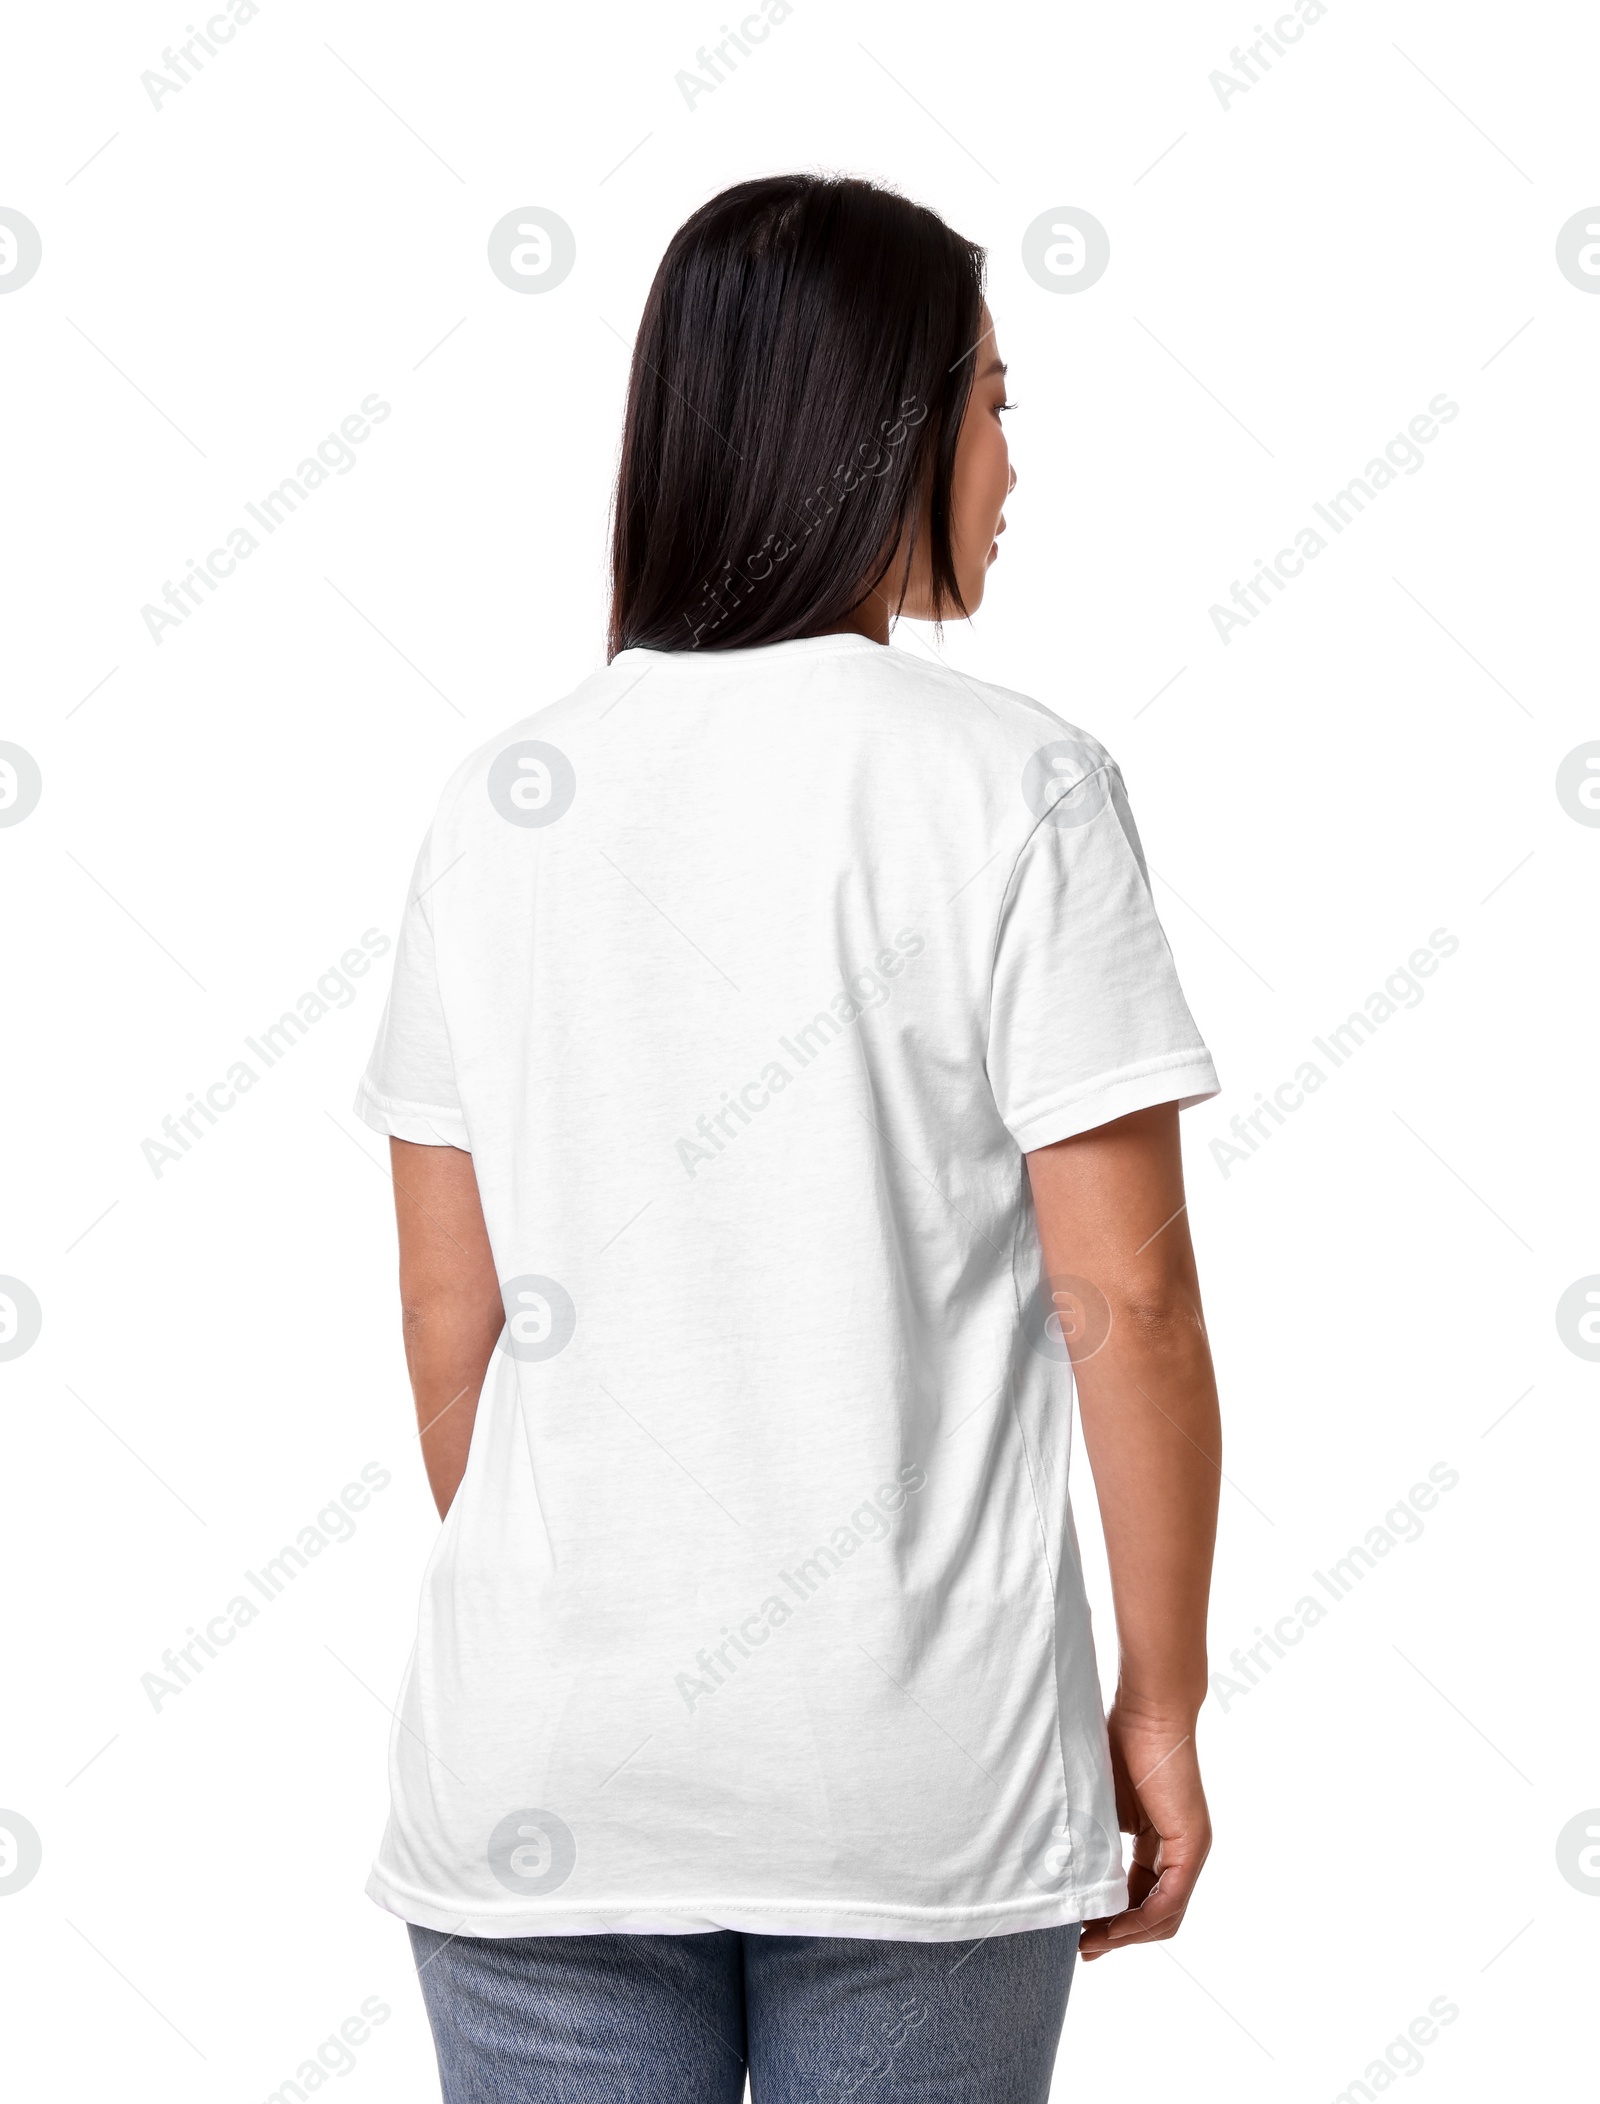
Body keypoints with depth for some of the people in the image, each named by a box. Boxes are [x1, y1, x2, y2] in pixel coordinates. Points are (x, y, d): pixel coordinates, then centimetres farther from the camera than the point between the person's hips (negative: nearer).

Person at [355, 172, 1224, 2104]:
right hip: (917, 1783, -2)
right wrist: (1163, 1705, 0)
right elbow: (1124, 1298, -11)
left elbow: (448, 1314, 3)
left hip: (544, 1782, 3)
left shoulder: (502, 801, 1)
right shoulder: (1010, 787, -9)